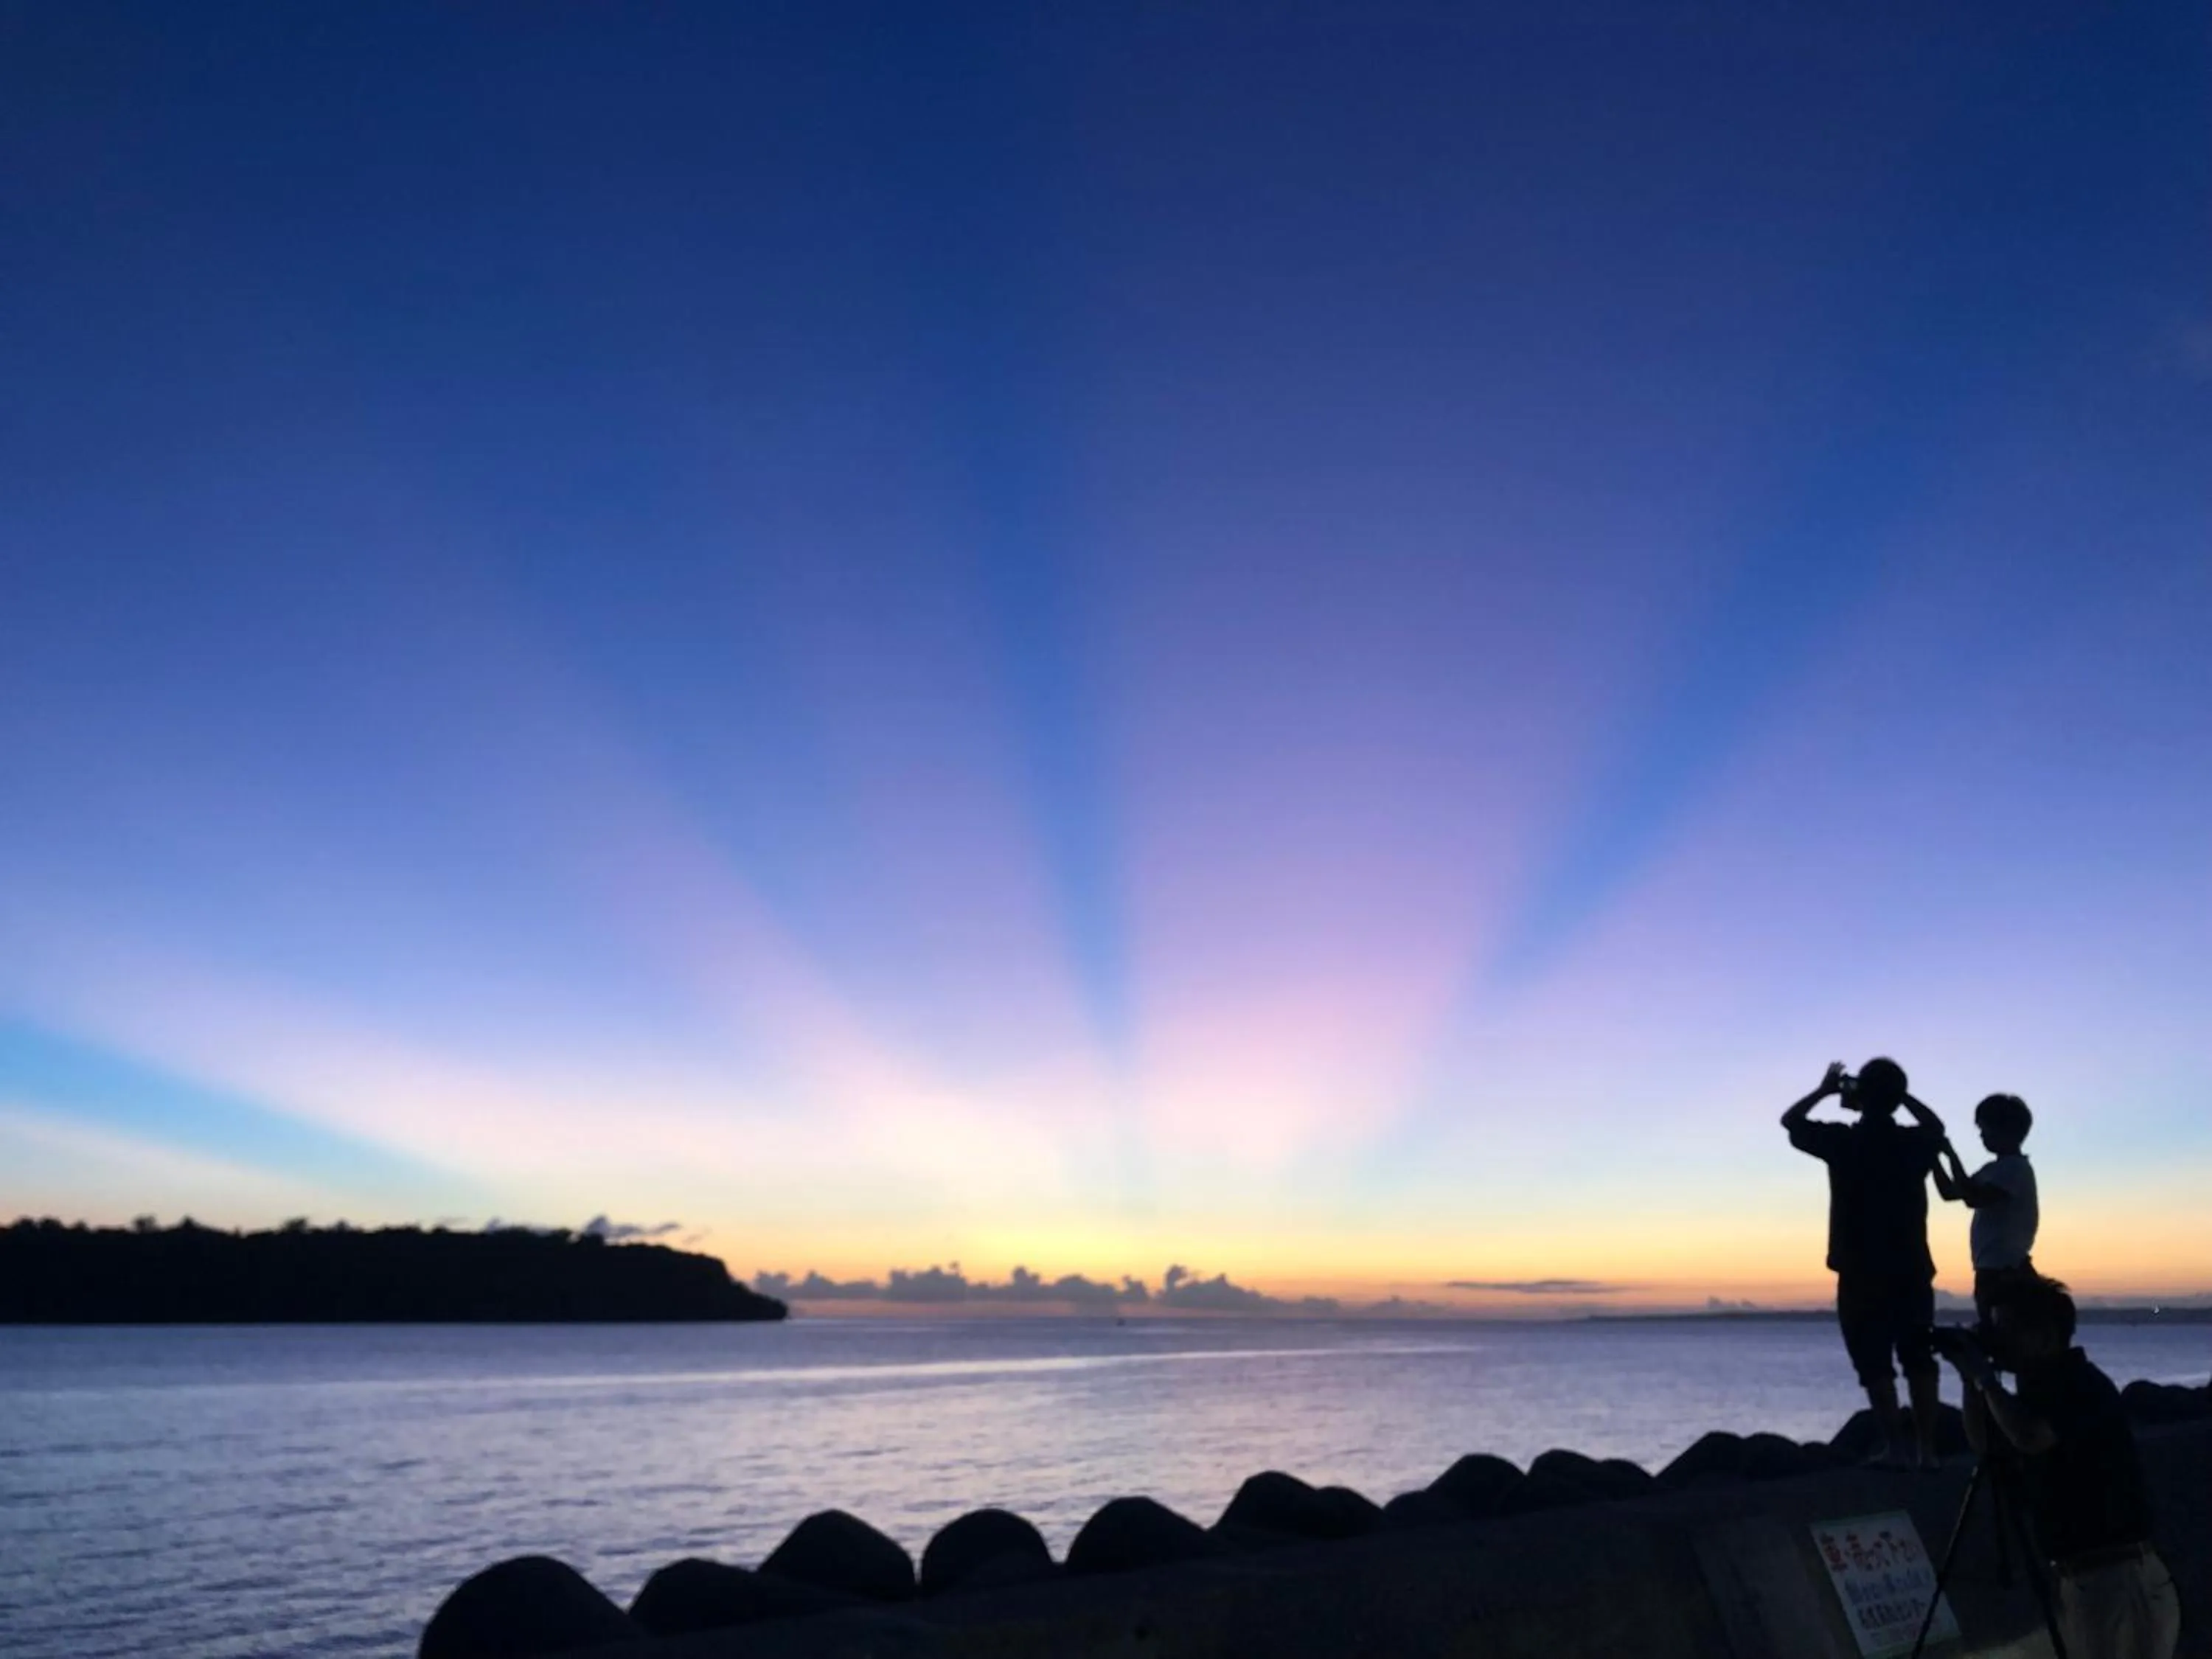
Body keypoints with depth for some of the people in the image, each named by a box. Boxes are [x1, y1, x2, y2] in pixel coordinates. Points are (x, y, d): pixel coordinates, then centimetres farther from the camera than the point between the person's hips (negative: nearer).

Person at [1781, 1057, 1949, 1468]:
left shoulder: (1842, 1141, -9)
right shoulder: (1915, 1141, 1)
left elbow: (1790, 1121, 6)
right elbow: (1937, 1126, 26)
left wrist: (1825, 1090, 16)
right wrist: (1900, 1094, 20)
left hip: (1862, 1273, -4)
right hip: (1912, 1269, 4)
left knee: (1874, 1362, 1)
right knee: (1918, 1361, 11)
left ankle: (1896, 1446, -4)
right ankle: (1927, 1448, 10)